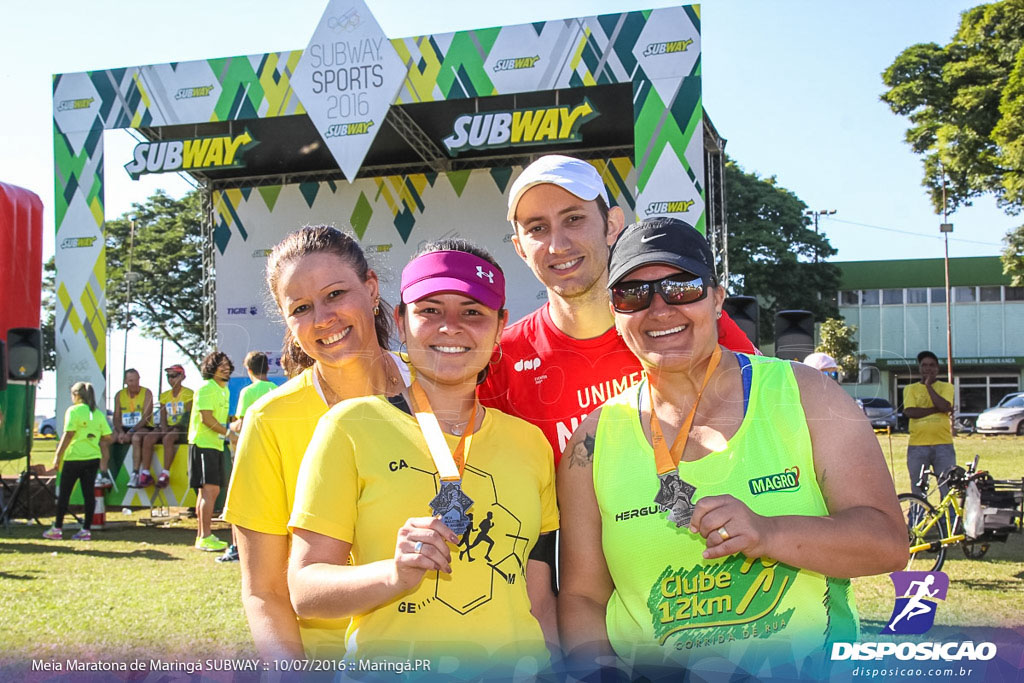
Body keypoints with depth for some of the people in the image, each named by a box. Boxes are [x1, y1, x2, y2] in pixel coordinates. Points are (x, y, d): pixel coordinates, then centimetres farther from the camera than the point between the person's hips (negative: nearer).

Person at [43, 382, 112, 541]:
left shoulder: (73, 411, -7)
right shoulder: (99, 414, 8)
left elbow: (68, 435, -14)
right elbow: (108, 438, 6)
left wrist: (58, 456, -11)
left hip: (74, 457, -4)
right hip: (93, 458, 4)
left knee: (64, 493, 6)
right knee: (89, 493, 5)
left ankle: (57, 529, 11)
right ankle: (86, 530, 6)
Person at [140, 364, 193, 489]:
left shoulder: (188, 394, 0)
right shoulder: (165, 395, 17)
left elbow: (188, 415, -9)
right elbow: (163, 416, 12)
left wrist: (175, 428, -19)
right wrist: (164, 429, -8)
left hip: (182, 428, -5)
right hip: (168, 427, 6)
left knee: (168, 439, -36)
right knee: (148, 438, -22)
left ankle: (165, 474, -34)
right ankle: (145, 473, -22)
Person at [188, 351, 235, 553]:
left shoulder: (224, 390, 18)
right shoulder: (206, 389, -11)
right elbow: (206, 418, -19)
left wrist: (227, 435, 12)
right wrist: (229, 434, -17)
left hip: (216, 445, 10)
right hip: (203, 444, -10)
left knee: (207, 491, 11)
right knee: (209, 490, -13)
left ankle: (202, 536, 17)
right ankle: (205, 537, -11)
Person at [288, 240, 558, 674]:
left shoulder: (530, 443, 5)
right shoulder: (351, 427, -6)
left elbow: (538, 600, 8)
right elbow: (304, 590, -8)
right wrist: (394, 575, -24)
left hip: (514, 667, 3)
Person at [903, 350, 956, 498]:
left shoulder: (946, 387, 9)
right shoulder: (910, 389, 10)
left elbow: (944, 406, -11)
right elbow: (909, 411, -8)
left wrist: (928, 385, -6)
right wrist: (936, 409, -9)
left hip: (943, 445, 0)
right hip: (917, 446, 1)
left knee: (948, 488, -2)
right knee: (918, 491, 5)